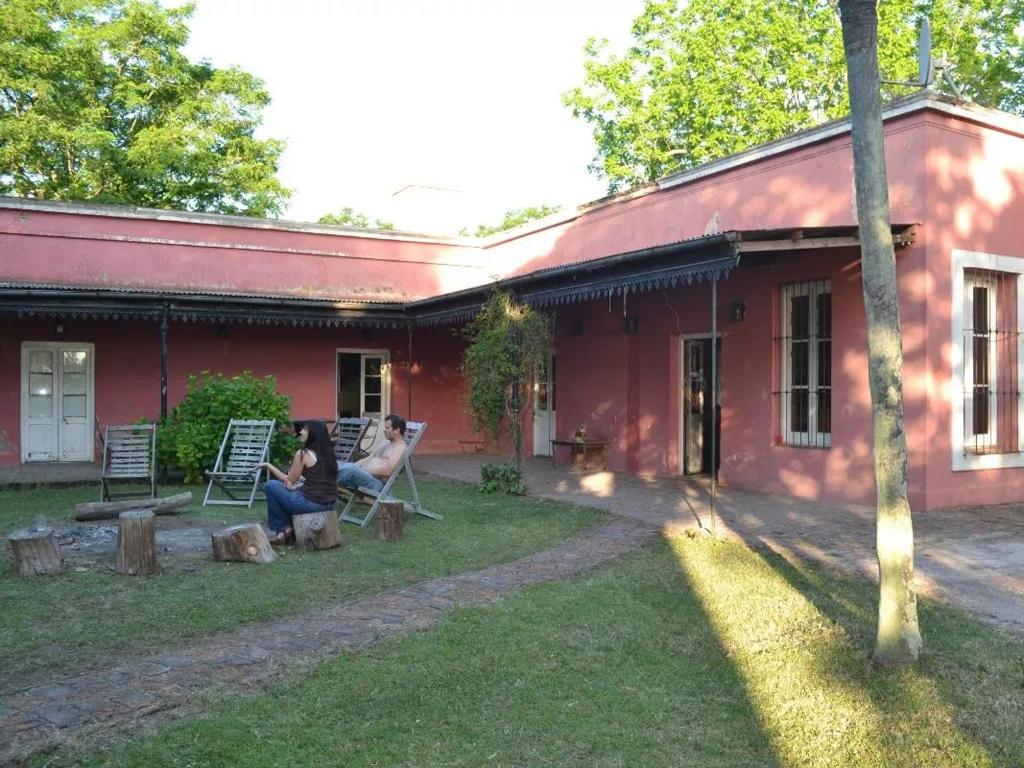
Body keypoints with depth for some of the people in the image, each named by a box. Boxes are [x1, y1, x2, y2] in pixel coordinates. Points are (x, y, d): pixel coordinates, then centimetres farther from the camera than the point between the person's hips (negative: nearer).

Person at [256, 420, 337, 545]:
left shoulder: (303, 454, -10)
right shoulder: (328, 452, 10)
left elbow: (289, 482, 2)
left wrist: (269, 466, 12)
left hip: (311, 503, -8)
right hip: (329, 503, 8)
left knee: (271, 485, 9)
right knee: (294, 490, 29)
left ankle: (280, 529, 21)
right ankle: (287, 529, 25)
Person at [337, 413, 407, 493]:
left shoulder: (401, 448, -6)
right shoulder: (386, 443, 24)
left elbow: (387, 471, -18)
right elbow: (369, 459, 25)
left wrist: (363, 470, -16)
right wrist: (352, 466, 7)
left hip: (377, 483, -10)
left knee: (349, 470, -36)